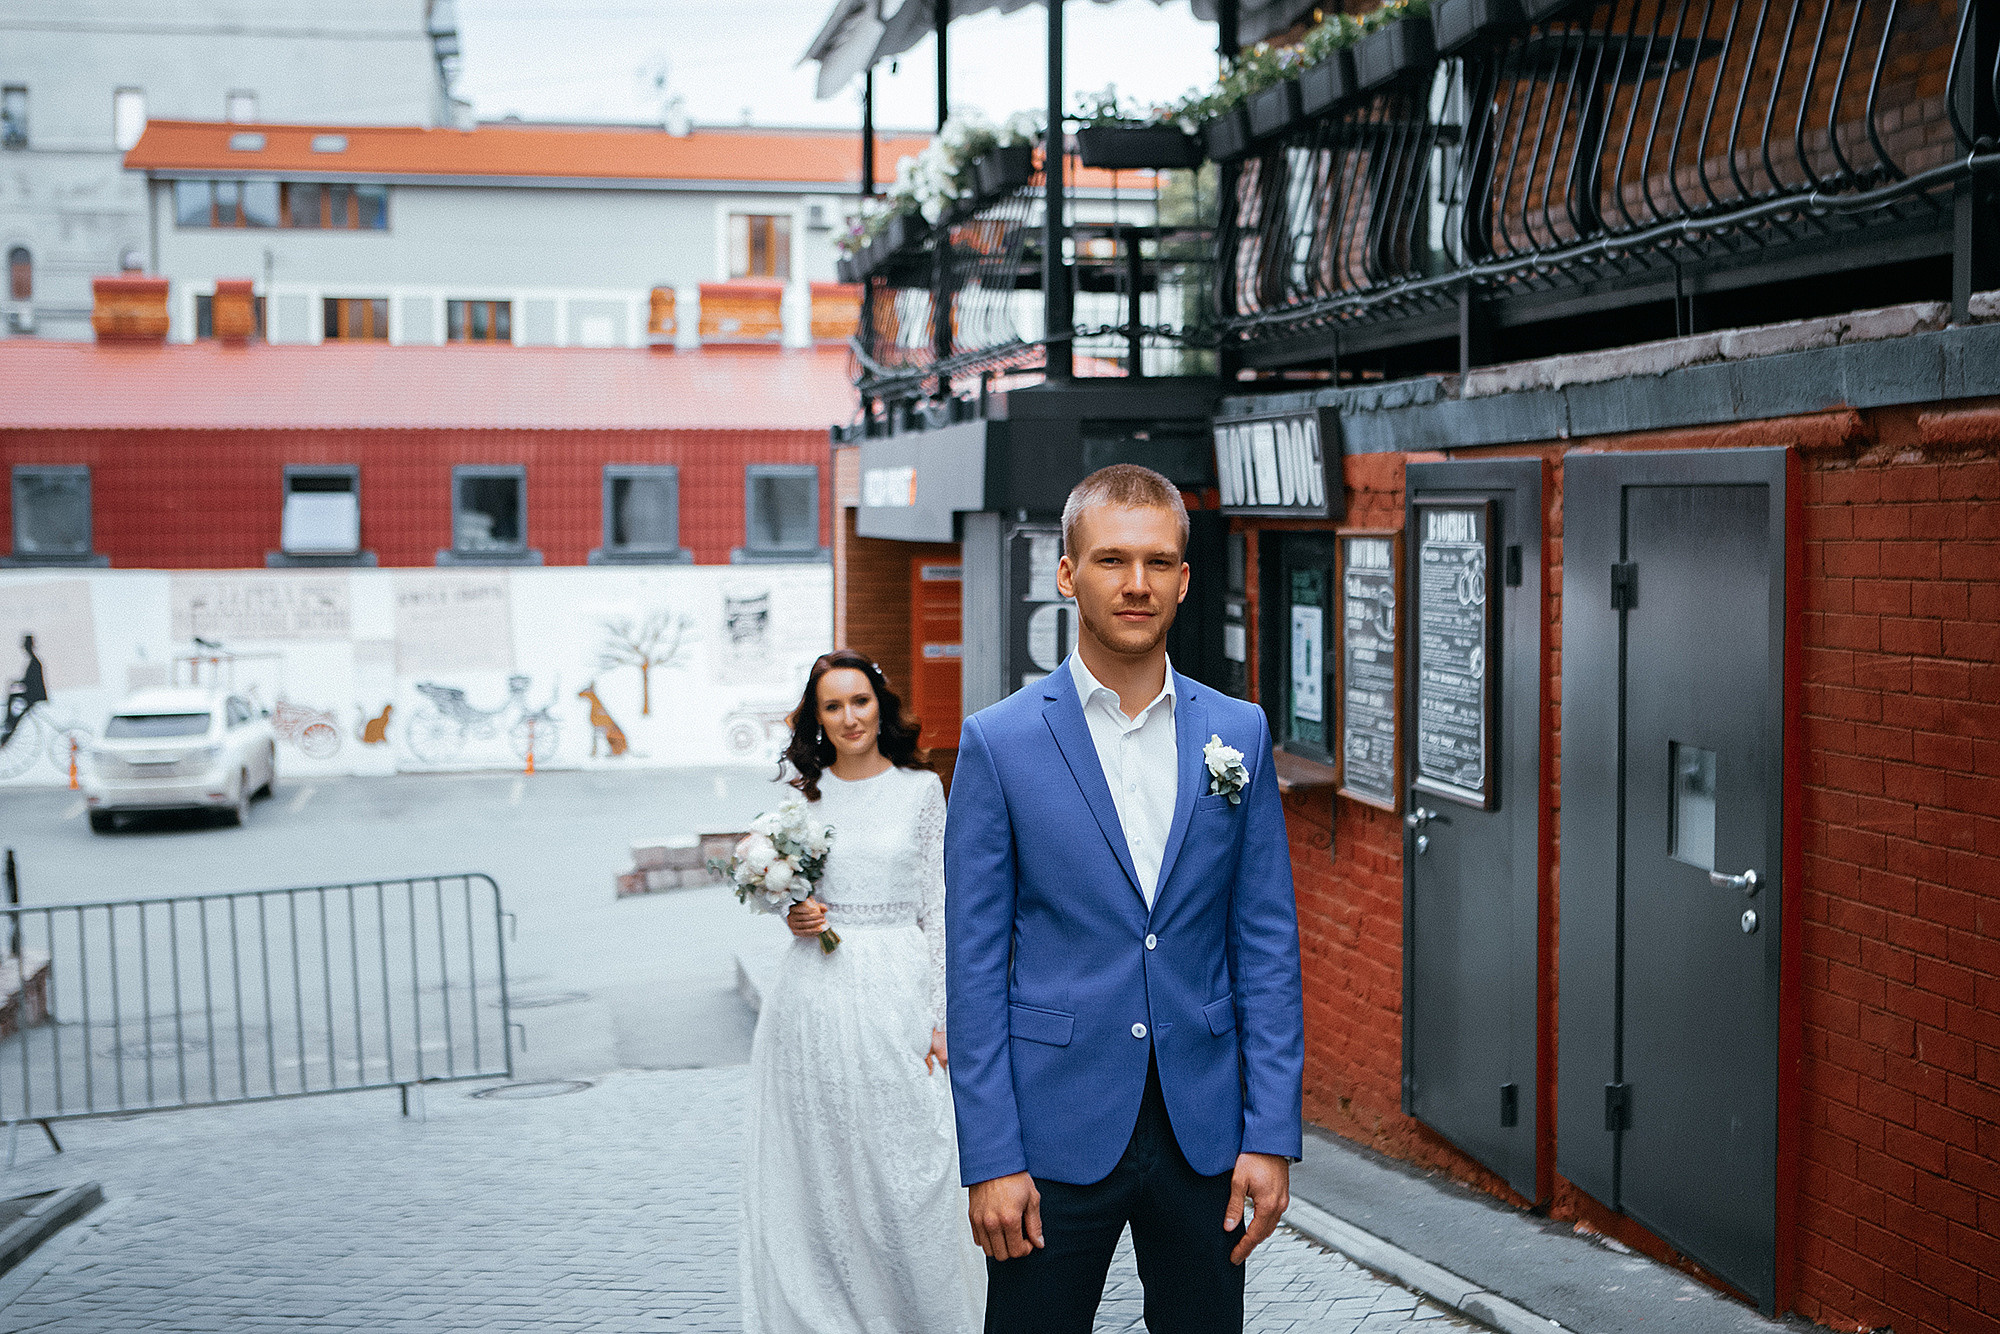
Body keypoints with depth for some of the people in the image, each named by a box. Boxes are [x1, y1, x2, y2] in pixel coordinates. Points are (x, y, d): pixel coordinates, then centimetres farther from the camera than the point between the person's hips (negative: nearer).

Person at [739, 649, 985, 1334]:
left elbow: (938, 909, 1)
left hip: (897, 993, -2)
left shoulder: (921, 789, 1)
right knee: (819, 1167, 6)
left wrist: (941, 1015, -4)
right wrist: (792, 916, -5)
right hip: (815, 992, 2)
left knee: (906, 1163, -2)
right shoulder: (801, 791, 7)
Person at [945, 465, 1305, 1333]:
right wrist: (990, 1160, -9)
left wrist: (1272, 1133, -2)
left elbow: (1266, 943, 4)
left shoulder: (1239, 734, 4)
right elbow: (975, 964, -5)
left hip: (1205, 1132, 3)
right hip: (1055, 1134, -2)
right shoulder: (999, 741, -4)